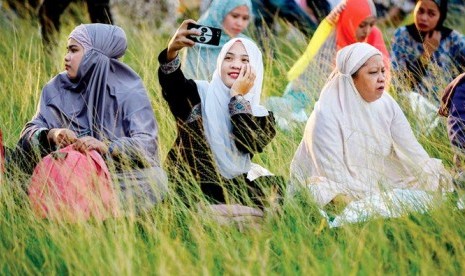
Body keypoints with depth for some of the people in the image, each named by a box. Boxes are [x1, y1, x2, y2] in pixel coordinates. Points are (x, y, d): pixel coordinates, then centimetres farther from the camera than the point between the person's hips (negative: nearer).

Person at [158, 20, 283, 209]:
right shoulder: (198, 95, 1)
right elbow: (171, 82, -22)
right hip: (192, 187, -3)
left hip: (234, 187, 3)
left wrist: (238, 97, -11)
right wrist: (172, 50, -42)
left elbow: (249, 145, -14)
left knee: (277, 186, -21)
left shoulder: (261, 116, 7)